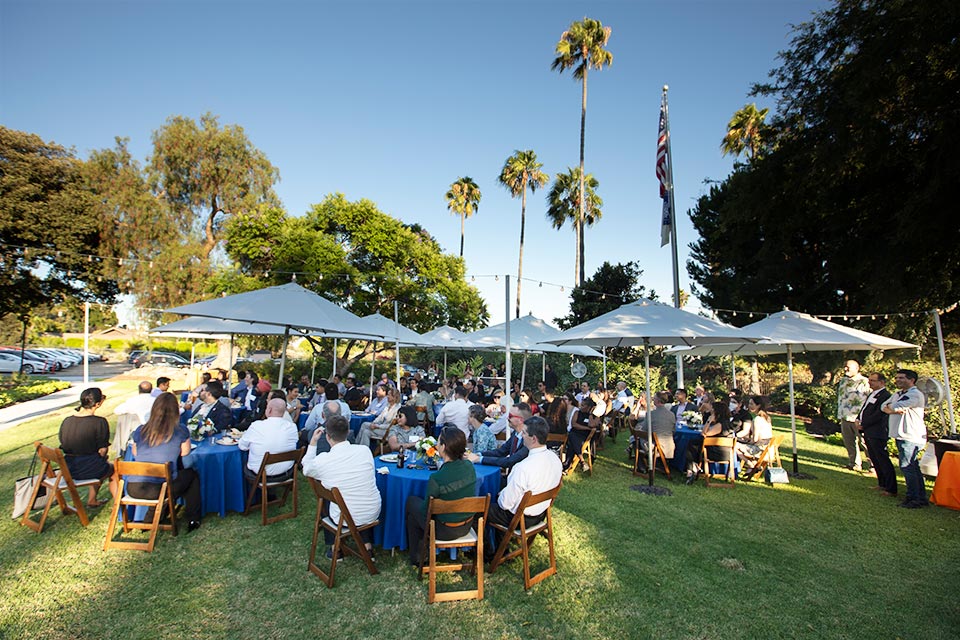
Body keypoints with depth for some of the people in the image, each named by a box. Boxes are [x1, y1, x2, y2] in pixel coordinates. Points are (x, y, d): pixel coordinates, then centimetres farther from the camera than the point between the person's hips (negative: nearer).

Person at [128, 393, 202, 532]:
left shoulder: (140, 431, 2)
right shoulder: (180, 431, -8)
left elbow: (134, 453, 19)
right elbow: (185, 453, 8)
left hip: (133, 489, 4)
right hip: (161, 488, -4)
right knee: (192, 474, 24)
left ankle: (150, 519, 33)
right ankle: (193, 519, 25)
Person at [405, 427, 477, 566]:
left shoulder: (436, 478, -31)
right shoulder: (469, 466, -13)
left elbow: (426, 510, -15)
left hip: (445, 531, -6)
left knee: (411, 501, 20)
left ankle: (416, 558, 33)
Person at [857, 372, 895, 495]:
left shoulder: (885, 395, -15)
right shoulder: (872, 394, 16)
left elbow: (878, 415, -20)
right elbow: (864, 409, 22)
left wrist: (863, 424, -14)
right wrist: (858, 419, 5)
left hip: (877, 434, -10)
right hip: (868, 433, 10)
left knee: (883, 460, -4)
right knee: (875, 460, 17)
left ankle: (891, 489, 2)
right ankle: (882, 484, 28)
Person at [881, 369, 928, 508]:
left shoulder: (915, 394, -13)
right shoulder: (898, 394, 16)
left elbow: (896, 406, -23)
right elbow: (883, 406, 11)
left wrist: (890, 407, -1)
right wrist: (893, 409, -10)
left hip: (911, 437, -9)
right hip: (901, 436, 9)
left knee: (907, 467, -7)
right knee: (913, 468, 15)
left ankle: (914, 499, 1)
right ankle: (921, 498, 24)